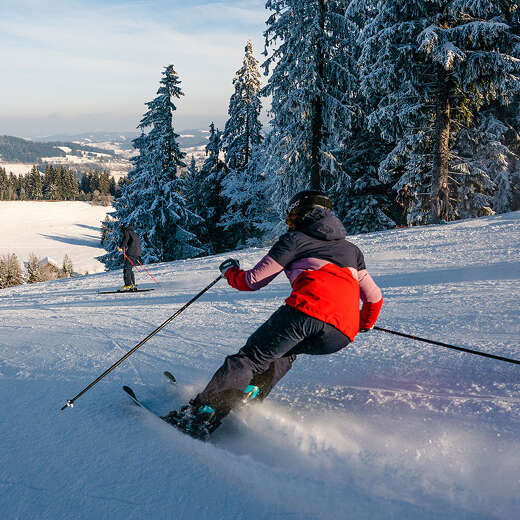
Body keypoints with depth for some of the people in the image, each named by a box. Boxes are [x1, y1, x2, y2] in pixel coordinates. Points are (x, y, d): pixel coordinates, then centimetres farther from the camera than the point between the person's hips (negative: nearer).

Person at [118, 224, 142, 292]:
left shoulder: (126, 231, 3)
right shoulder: (134, 233, 27)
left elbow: (126, 238, -17)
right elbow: (139, 241, 30)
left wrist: (121, 246, -12)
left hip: (131, 253, -8)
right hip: (138, 253, 8)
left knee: (126, 268, -8)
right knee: (129, 268, 15)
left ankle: (128, 285, -16)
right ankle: (132, 285, 11)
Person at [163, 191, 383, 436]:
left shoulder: (296, 239, 17)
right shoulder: (352, 249, 32)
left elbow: (253, 281, 16)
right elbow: (374, 297, 35)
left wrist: (230, 271, 37)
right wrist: (365, 324, 55)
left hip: (307, 308, -5)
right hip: (342, 335, 5)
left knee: (252, 357, 4)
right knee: (285, 351, 28)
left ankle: (202, 412, -4)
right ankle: (246, 401, 15)